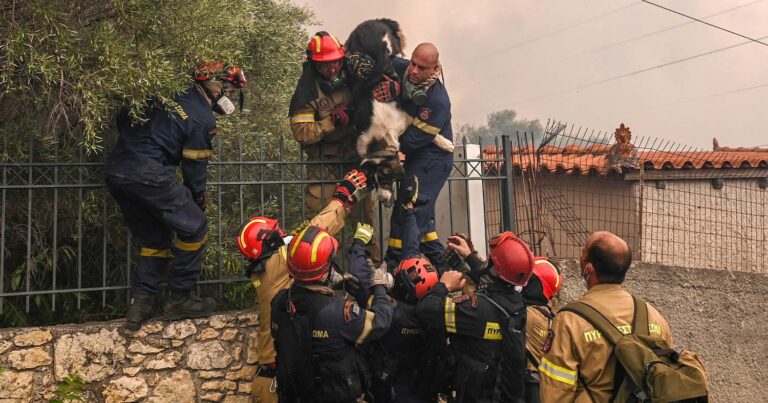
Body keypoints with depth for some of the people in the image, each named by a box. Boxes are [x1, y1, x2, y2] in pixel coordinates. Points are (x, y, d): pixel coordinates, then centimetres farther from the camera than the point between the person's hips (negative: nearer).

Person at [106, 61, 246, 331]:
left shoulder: (173, 96, 18)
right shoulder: (203, 119, -6)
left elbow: (123, 123, 23)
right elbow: (195, 165, -2)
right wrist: (199, 197, 15)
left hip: (115, 170, 9)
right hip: (148, 174, -9)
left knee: (154, 238, 19)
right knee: (194, 228, 5)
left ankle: (140, 304, 15)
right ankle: (180, 299, 10)